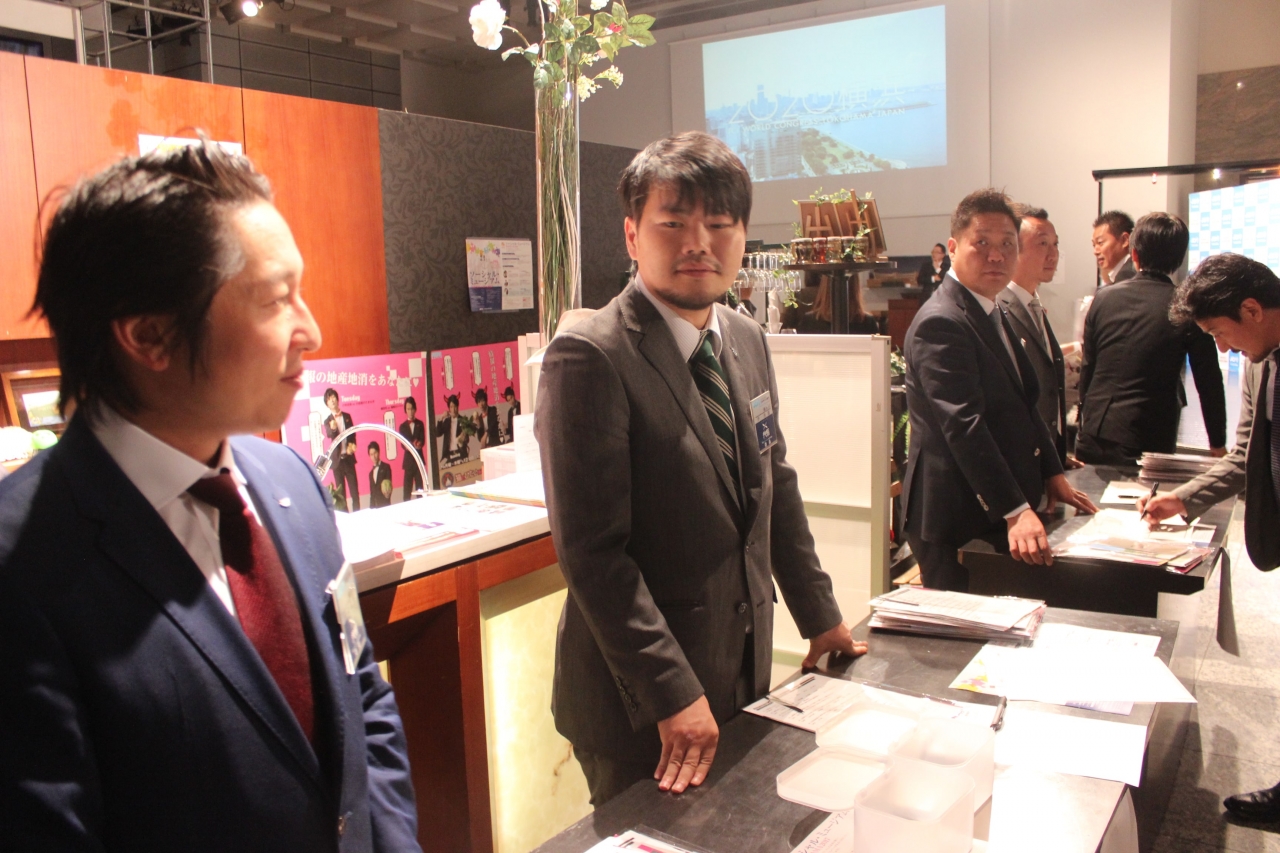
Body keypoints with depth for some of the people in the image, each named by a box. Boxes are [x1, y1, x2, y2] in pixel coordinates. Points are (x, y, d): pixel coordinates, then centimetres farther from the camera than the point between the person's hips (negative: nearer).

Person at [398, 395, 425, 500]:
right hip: (408, 459, -1)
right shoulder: (402, 426, 7)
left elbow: (423, 441, -2)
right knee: (407, 489, -3)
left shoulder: (420, 424, 9)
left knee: (420, 487, 1)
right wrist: (414, 445, -27)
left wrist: (418, 444, -26)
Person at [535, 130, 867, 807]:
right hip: (643, 700, -7)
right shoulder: (590, 358, -20)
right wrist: (672, 694, -21)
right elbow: (591, 550, -22)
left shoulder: (747, 342, 5)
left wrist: (819, 617, 16)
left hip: (745, 669, 8)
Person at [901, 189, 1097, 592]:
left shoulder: (993, 314, 14)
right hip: (955, 518, -10)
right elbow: (965, 424, -26)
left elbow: (1023, 403, 21)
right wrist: (1016, 512, -30)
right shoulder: (941, 323, -19)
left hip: (998, 517, 10)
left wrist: (1051, 473, 13)